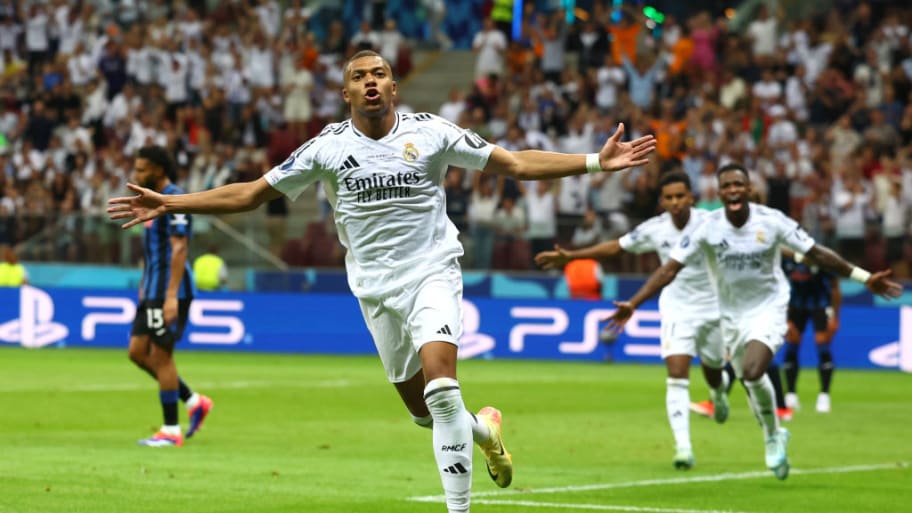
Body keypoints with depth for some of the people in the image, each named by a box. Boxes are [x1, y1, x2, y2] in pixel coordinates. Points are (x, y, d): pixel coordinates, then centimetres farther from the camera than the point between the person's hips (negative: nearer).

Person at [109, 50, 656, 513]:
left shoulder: (430, 132, -4)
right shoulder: (328, 147, -2)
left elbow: (515, 163, -1)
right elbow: (251, 193, 3)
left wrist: (597, 161, -9)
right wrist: (168, 204, -2)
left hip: (433, 271, -2)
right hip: (376, 285, 2)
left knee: (440, 384, -23)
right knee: (421, 408, 4)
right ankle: (485, 428, 37)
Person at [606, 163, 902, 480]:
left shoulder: (771, 221, -16)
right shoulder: (708, 228, -14)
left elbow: (817, 254, -9)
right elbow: (670, 268, -13)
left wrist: (865, 278, -11)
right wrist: (632, 305, -22)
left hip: (769, 308, -3)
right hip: (732, 314, 3)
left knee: (752, 371, -25)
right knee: (752, 382, 10)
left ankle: (773, 437, -1)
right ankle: (774, 438, 38)